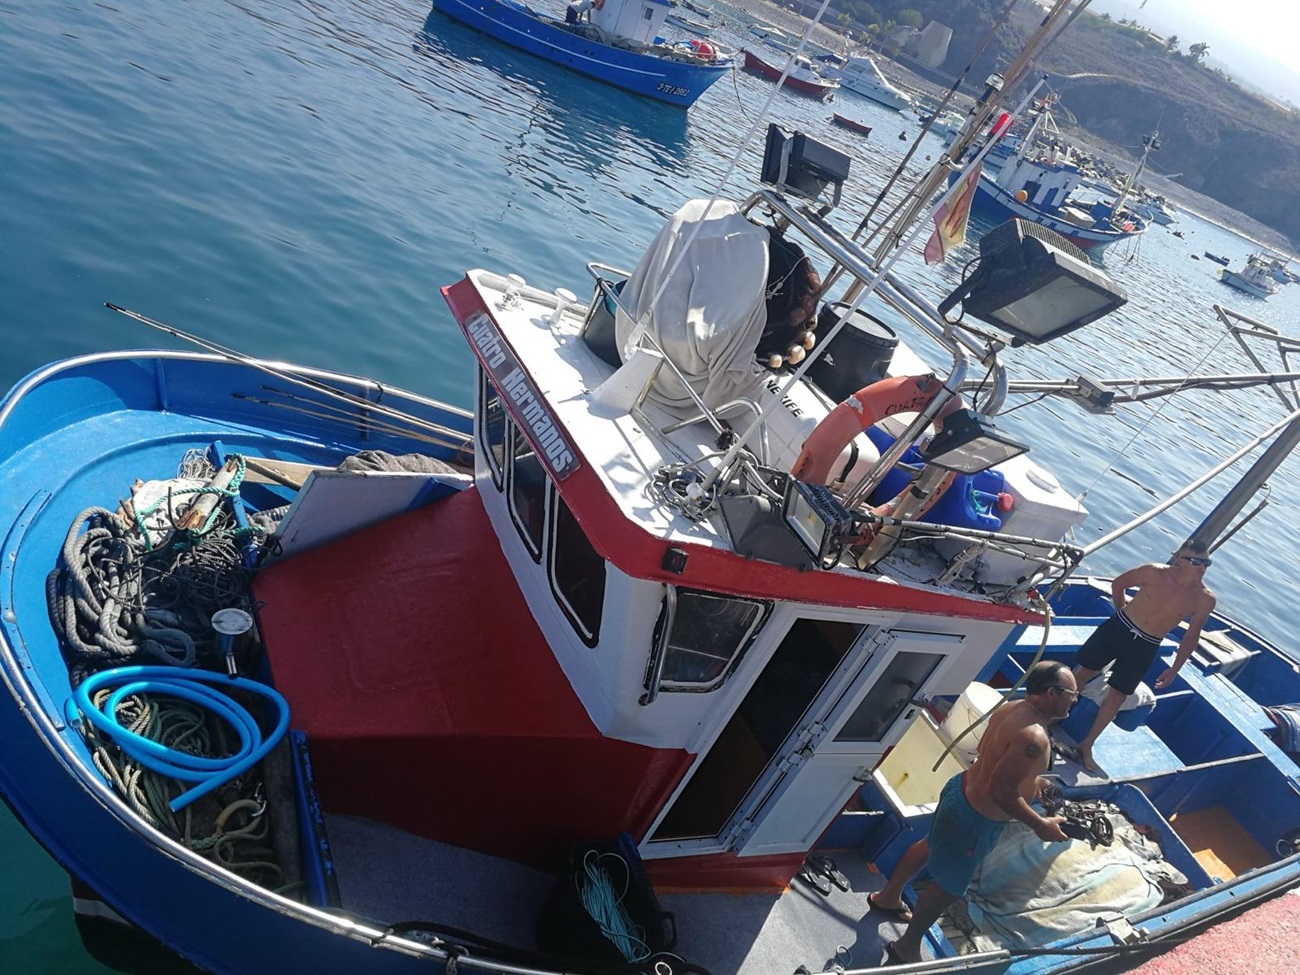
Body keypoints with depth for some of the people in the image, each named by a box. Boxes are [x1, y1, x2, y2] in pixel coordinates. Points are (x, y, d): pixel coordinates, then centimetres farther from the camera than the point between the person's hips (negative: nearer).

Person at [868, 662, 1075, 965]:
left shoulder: (1012, 709, -3)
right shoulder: (1034, 738, -32)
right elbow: (1002, 793, -31)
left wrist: (1030, 780, 17)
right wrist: (1040, 825, -19)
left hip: (962, 791, 9)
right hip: (976, 819, -9)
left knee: (930, 845, 30)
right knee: (949, 887, 12)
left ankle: (888, 897, 53)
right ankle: (907, 947, 31)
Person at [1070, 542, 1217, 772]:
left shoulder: (1205, 598, -13)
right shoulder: (1155, 573, -19)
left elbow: (1191, 635, 0)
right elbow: (1118, 584, -1)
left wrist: (1174, 669, 1)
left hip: (1145, 647, 1)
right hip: (1118, 628, -1)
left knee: (1116, 696, 7)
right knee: (1081, 674, 9)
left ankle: (1086, 746, 23)